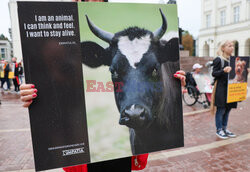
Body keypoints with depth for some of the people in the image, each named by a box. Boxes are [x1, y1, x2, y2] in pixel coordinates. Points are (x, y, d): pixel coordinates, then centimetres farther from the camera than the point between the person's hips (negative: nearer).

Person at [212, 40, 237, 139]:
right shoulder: (218, 60, -8)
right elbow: (214, 73, -13)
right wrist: (223, 71, -29)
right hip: (221, 89, -7)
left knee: (228, 109, 13)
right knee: (221, 110, 0)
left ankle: (224, 128, 25)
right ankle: (219, 130, 13)